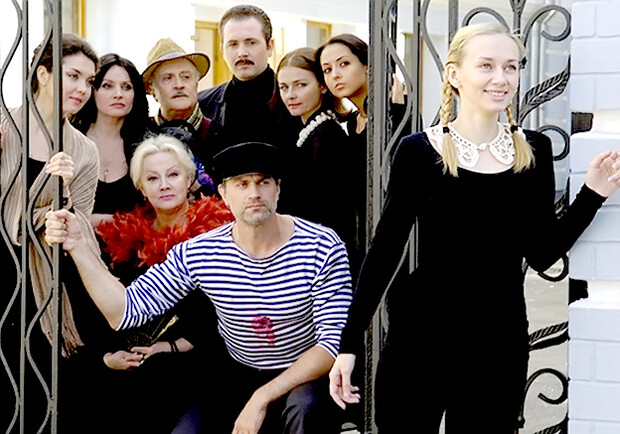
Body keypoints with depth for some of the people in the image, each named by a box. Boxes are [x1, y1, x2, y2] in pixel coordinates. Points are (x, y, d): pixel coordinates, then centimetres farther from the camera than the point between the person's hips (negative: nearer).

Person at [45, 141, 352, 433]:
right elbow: (125, 311, -9)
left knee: (304, 407, -36)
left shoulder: (322, 248, -16)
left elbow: (332, 342, -18)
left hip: (307, 374, -3)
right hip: (239, 374, 4)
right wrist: (76, 245, -21)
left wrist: (262, 399, -25)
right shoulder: (197, 254, -9)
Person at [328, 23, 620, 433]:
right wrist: (349, 343, -6)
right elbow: (384, 250, -3)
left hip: (502, 341, 2)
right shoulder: (419, 151, -6)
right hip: (421, 337, -2)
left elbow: (541, 254, 7)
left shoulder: (534, 150, 3)